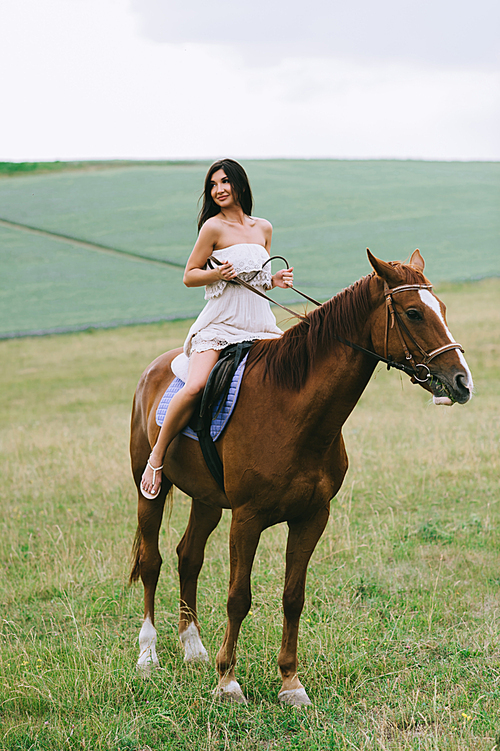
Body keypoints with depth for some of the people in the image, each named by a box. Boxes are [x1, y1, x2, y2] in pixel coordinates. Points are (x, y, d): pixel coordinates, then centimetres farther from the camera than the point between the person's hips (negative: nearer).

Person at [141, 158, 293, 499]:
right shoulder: (214, 227, -2)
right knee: (195, 387, -28)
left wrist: (277, 280, 3)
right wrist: (217, 273, -17)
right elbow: (189, 276, 2)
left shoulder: (263, 228, 13)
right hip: (220, 323, -5)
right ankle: (157, 457, -10)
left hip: (261, 324, 5)